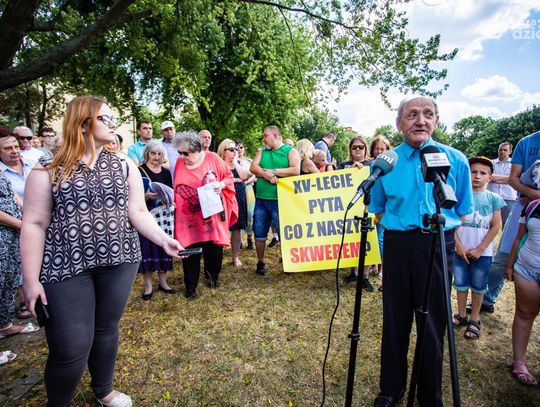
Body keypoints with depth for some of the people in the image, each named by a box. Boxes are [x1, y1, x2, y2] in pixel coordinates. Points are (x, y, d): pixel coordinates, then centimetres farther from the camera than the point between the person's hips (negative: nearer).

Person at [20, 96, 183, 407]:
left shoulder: (125, 165, 4)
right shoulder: (47, 171, -3)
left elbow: (138, 212, 1)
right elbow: (34, 225, -4)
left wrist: (163, 239, -14)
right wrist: (32, 280, -6)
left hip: (119, 262, 3)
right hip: (66, 267, -2)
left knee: (107, 329, 17)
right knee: (71, 348, 1)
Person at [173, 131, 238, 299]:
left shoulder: (212, 158, -5)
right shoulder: (179, 163, 3)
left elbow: (229, 177, 0)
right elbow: (176, 188, 12)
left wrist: (221, 184, -18)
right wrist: (174, 203, 1)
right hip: (188, 217, 2)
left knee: (214, 248, 9)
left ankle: (212, 276, 35)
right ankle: (191, 286, 19)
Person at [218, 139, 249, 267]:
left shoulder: (239, 163, 12)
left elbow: (245, 177, -6)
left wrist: (235, 162, -5)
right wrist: (235, 180, -9)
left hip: (239, 200, 4)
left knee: (237, 228, 7)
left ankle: (236, 257, 18)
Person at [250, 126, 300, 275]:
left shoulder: (291, 151, 2)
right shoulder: (262, 151, 14)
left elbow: (295, 170, -13)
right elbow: (253, 168, 0)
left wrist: (273, 171, -12)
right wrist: (267, 175, -17)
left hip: (280, 200, -4)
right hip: (261, 199, 4)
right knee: (260, 233, 10)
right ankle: (260, 262, 25)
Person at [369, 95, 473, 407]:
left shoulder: (456, 160, 1)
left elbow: (463, 212, 9)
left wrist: (439, 228, 0)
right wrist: (402, 228, 2)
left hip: (439, 246, 0)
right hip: (398, 246, 1)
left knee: (434, 324, 9)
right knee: (395, 320, 12)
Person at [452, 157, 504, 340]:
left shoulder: (493, 198, -2)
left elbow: (495, 226, -3)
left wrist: (480, 249, -8)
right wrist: (458, 245, -9)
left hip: (483, 252, 0)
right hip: (460, 250, 1)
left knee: (478, 287, 10)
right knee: (460, 284, 11)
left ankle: (474, 320, 25)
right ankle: (461, 316, 28)